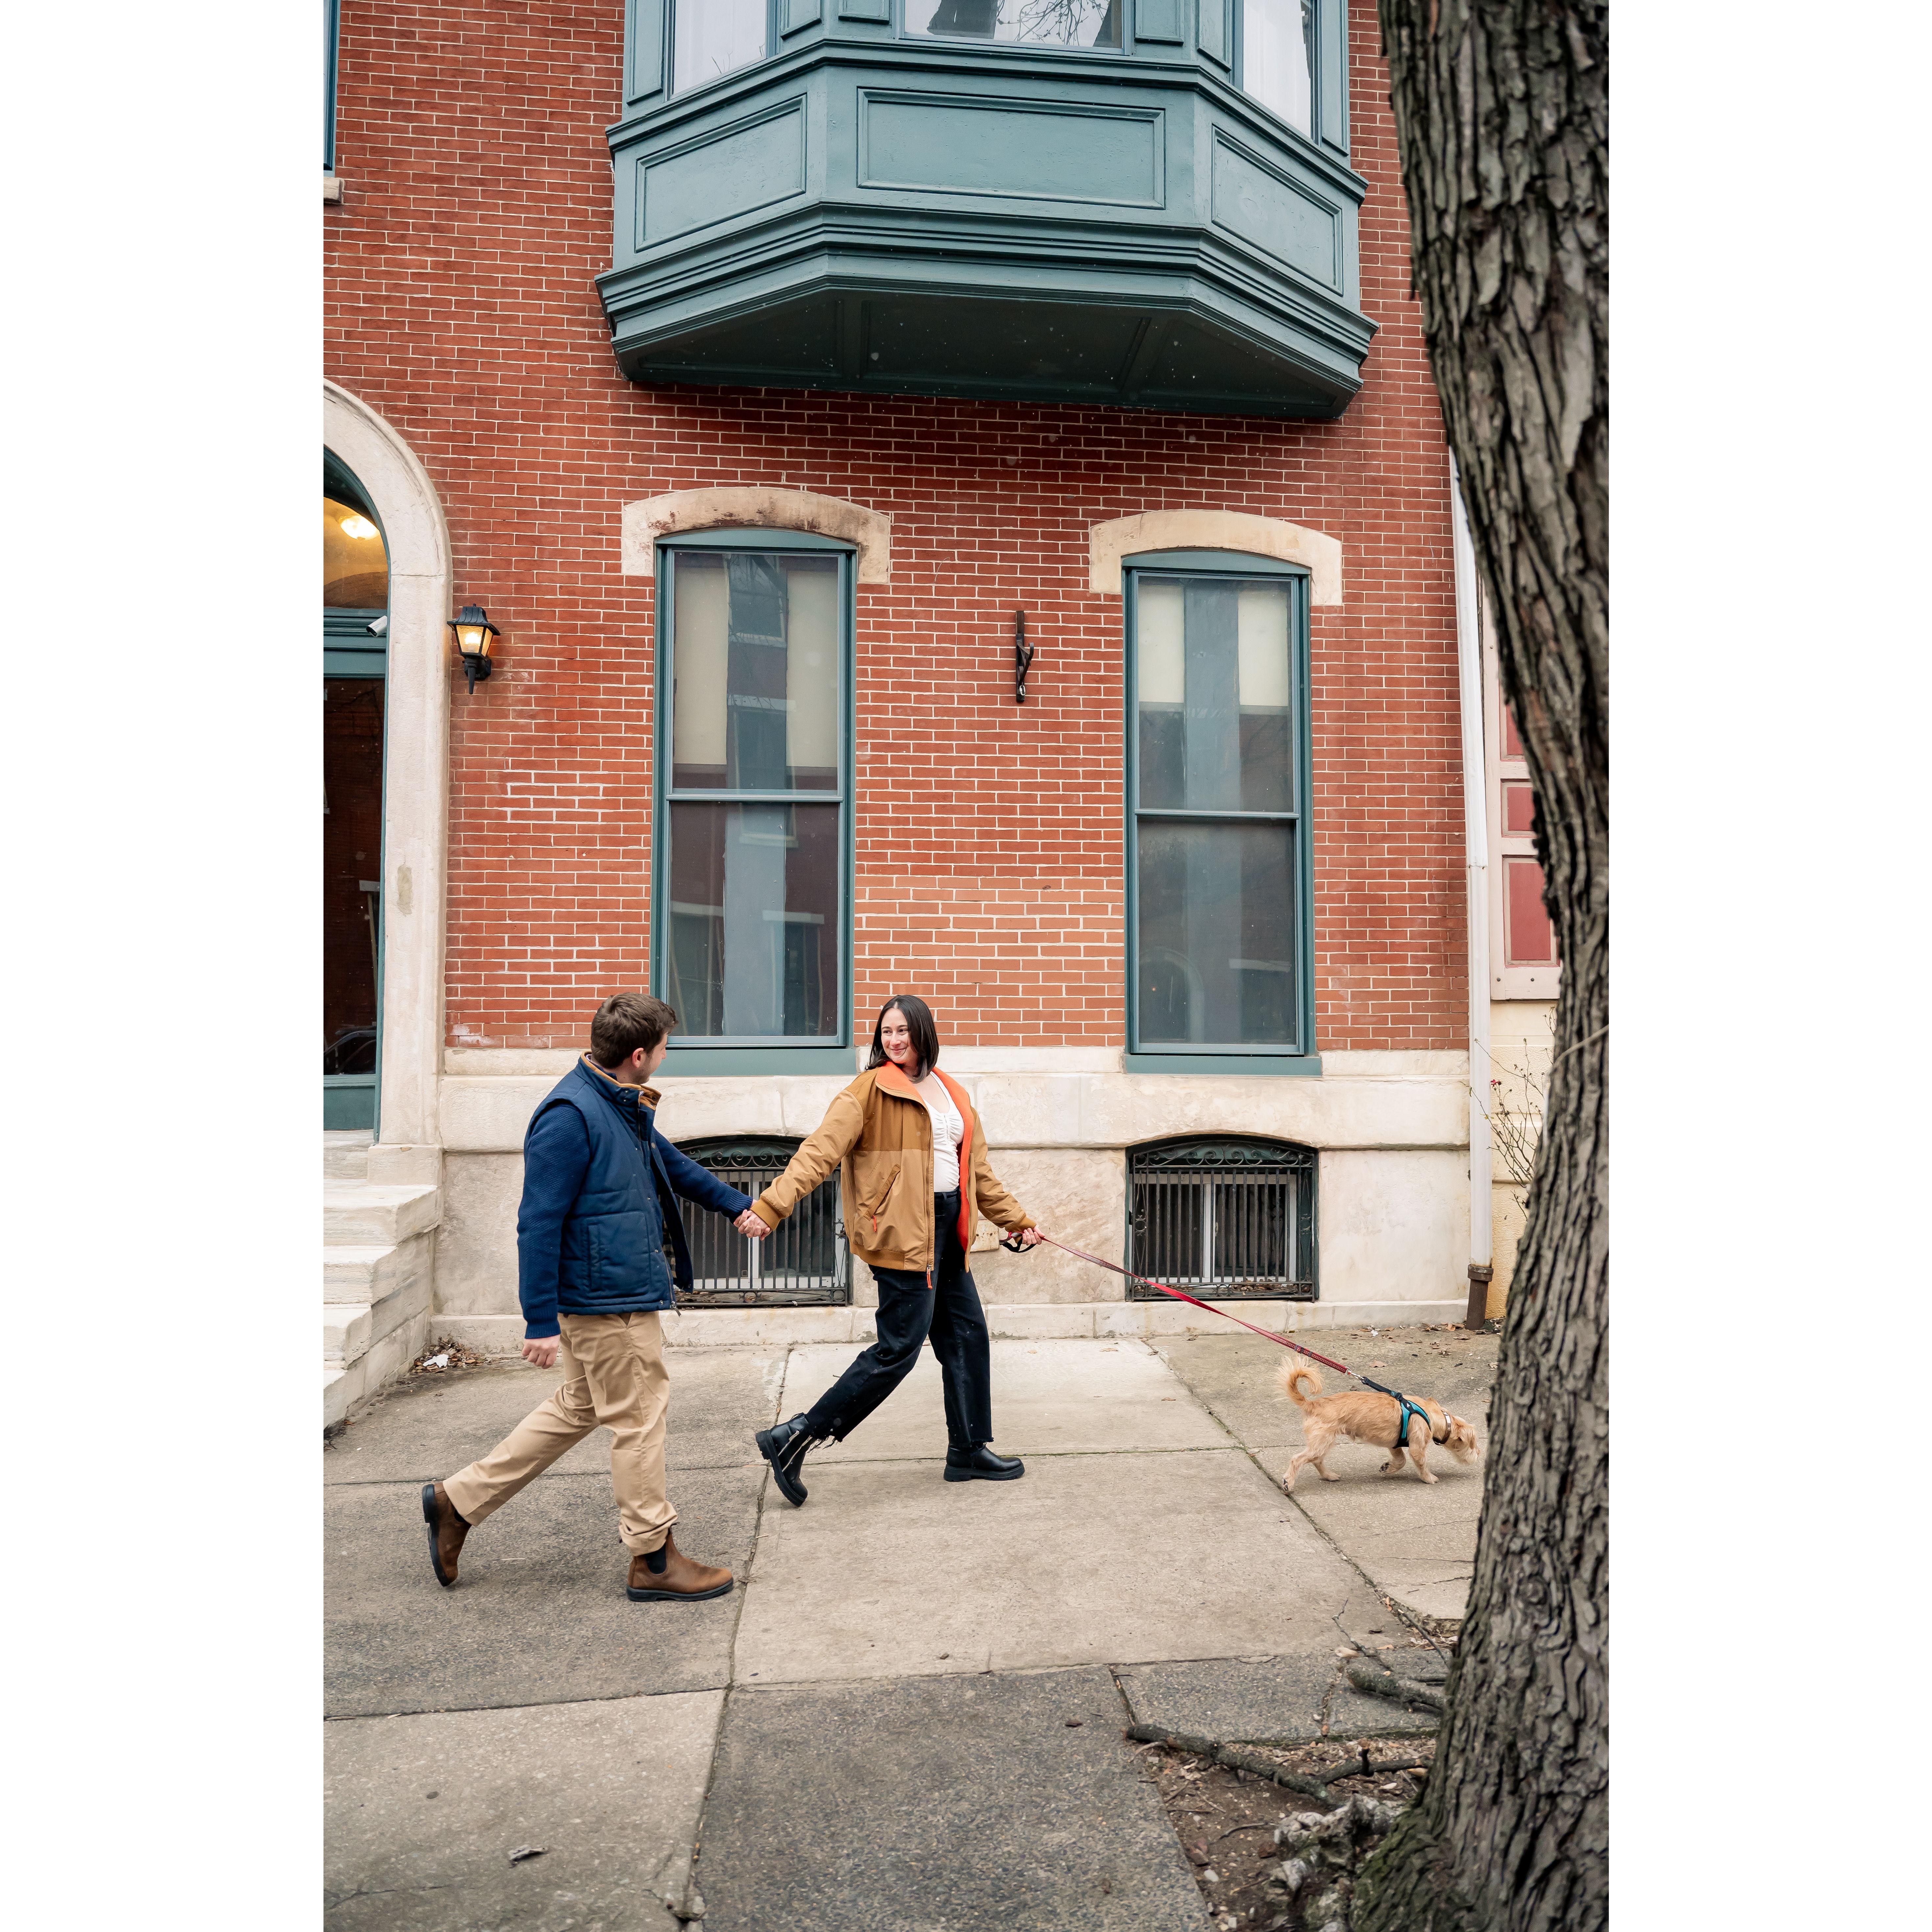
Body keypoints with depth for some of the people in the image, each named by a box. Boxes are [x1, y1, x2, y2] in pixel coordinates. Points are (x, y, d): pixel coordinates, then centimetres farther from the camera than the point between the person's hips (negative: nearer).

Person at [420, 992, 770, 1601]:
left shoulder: (624, 1109, 11)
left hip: (609, 1296, 10)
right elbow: (538, 1224, -22)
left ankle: (460, 1499, 30)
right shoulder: (570, 1115, -21)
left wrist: (737, 1204, 31)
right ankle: (654, 1560, 17)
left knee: (577, 1409, 20)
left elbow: (674, 1166, 27)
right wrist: (541, 1321, -21)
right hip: (609, 1303, -10)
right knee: (639, 1420, 2)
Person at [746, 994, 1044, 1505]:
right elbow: (820, 1152, -16)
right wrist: (771, 1205, -26)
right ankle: (794, 1439, 0)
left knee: (968, 1334, 12)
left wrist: (1017, 1220, 26)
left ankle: (970, 1450, 27)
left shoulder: (951, 1095, 15)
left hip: (945, 1229, 8)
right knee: (899, 1348, -8)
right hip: (903, 1232, -8)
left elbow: (978, 1170, 24)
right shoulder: (869, 1090, -7)